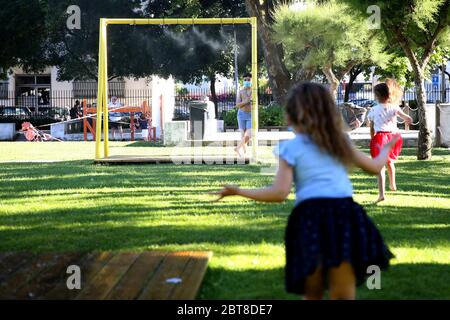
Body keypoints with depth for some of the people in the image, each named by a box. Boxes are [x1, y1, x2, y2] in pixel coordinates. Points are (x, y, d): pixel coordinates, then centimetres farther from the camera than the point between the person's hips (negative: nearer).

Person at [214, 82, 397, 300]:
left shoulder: (290, 148, 5)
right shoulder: (340, 141, 17)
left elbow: (279, 193, -4)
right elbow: (374, 167, 27)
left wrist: (238, 191, 4)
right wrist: (386, 148, 49)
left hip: (311, 218, -2)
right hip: (344, 215, 2)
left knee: (312, 294, 14)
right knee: (343, 296, 2)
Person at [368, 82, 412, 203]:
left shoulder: (373, 110, 0)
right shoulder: (394, 107, 1)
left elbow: (371, 128, 6)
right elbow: (408, 119, -13)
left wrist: (372, 139, 18)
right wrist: (407, 120, 7)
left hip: (380, 137, -3)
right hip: (393, 135, 3)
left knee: (380, 166, -6)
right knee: (390, 161, 29)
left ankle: (381, 193, -20)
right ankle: (392, 184, 48)